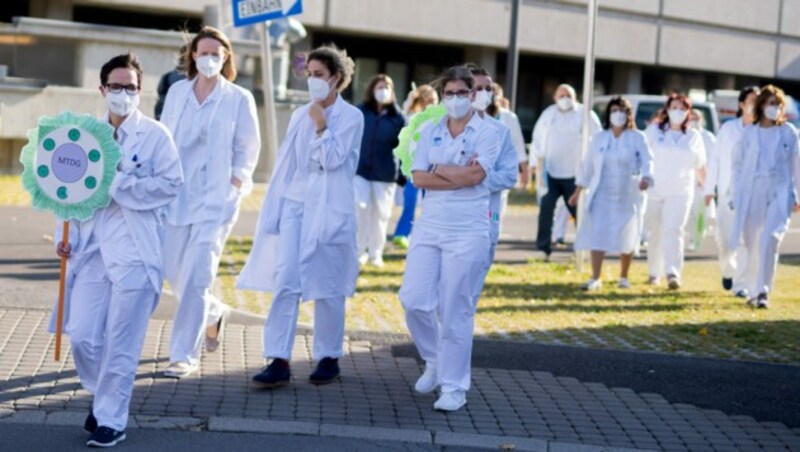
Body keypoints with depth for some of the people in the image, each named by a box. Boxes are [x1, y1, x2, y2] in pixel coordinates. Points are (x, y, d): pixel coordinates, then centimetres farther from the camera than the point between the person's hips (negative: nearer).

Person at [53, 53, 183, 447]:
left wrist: (119, 183, -13)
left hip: (134, 251, -4)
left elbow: (170, 184, -8)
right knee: (82, 335, 3)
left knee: (121, 341, -2)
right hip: (91, 248, 4)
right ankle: (101, 397, 29)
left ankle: (111, 420, 10)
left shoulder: (154, 135, -1)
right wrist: (65, 235, 2)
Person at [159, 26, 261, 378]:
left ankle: (185, 355, -2)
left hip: (215, 199, -4)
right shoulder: (177, 92, 7)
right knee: (175, 275, 10)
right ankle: (213, 313, 40)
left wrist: (235, 182, -7)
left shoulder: (239, 99, -2)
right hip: (176, 196, 4)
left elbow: (249, 148, 3)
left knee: (195, 278, -10)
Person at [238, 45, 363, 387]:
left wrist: (321, 126, -16)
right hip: (295, 203, 4)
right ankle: (279, 361, -5)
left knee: (326, 286, 4)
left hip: (330, 208, -4)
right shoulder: (300, 115, 11)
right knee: (284, 282, -5)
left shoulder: (351, 117, -2)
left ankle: (329, 358, 18)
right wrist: (274, 210, 9)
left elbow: (333, 160, -10)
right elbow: (286, 163, 11)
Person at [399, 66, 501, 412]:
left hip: (468, 230, -4)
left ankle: (454, 386, 10)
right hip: (429, 225, 4)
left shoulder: (486, 133, -1)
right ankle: (434, 360, 23)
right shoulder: (430, 133, 10)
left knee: (456, 310, -1)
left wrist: (440, 170, -4)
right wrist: (460, 176, -10)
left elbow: (476, 174, -14)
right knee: (413, 300, -3)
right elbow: (418, 178, -1)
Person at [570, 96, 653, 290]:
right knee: (597, 235, -10)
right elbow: (588, 165, 13)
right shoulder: (599, 138, 10)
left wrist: (646, 177, -31)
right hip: (602, 195, 1)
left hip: (628, 196, -1)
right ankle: (595, 279, -10)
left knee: (627, 238, 6)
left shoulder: (637, 138, 1)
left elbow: (647, 160, -10)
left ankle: (623, 277, 23)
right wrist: (578, 192, 12)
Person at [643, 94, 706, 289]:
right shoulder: (654, 131, 6)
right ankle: (654, 273, 22)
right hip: (654, 190, 1)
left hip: (680, 192, 0)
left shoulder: (693, 136, 10)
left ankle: (673, 274, -27)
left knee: (673, 231, -16)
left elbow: (700, 166, 17)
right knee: (655, 234, 7)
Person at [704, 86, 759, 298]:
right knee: (724, 238, 4)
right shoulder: (728, 128, 7)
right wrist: (709, 189, 5)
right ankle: (728, 270, 33)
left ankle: (741, 284, -2)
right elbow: (715, 159, 8)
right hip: (728, 191, 1)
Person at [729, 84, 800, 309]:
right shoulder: (749, 132, 7)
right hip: (752, 193, 1)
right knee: (753, 245, 6)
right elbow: (737, 163, 11)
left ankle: (763, 292, -14)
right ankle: (753, 291, 20)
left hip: (779, 193, -1)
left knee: (769, 241, -16)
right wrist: (736, 194, 6)